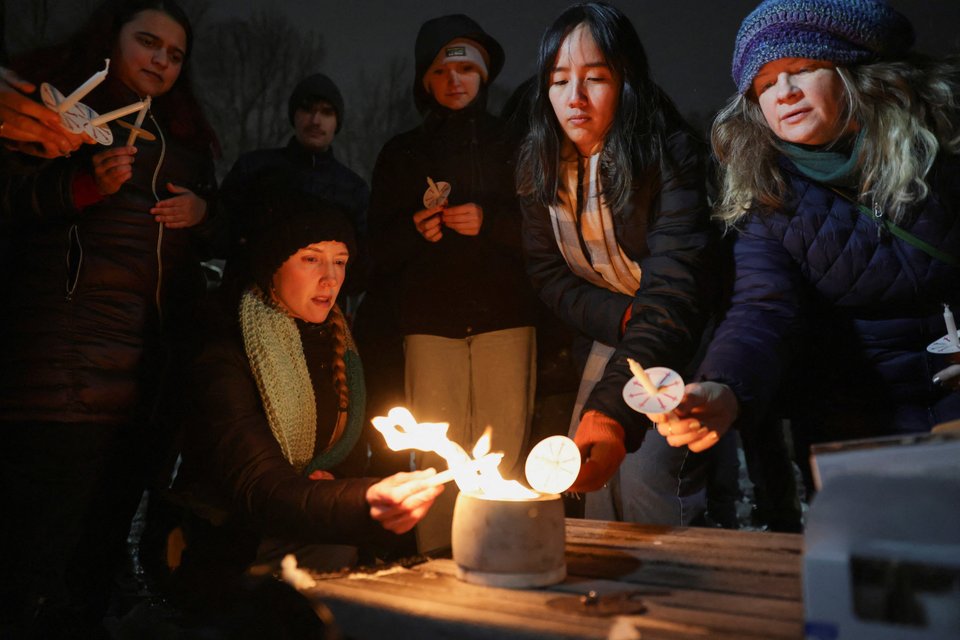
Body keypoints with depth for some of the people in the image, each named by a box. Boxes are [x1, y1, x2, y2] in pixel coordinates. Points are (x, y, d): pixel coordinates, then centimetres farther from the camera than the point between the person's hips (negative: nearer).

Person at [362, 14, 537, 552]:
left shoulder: (511, 143, 16)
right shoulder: (402, 154, 20)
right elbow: (380, 246, 16)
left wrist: (491, 222, -8)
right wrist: (414, 230, -5)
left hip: (504, 315, -1)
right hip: (431, 320, 1)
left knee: (502, 457, -8)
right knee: (438, 460, -6)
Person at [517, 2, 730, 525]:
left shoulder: (672, 156, -23)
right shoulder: (539, 166, -5)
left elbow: (674, 296, -34)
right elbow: (547, 275, 0)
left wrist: (612, 413, -48)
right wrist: (621, 318, -19)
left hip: (686, 340, -5)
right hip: (613, 335, 5)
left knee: (644, 478, -19)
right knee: (589, 473, -1)